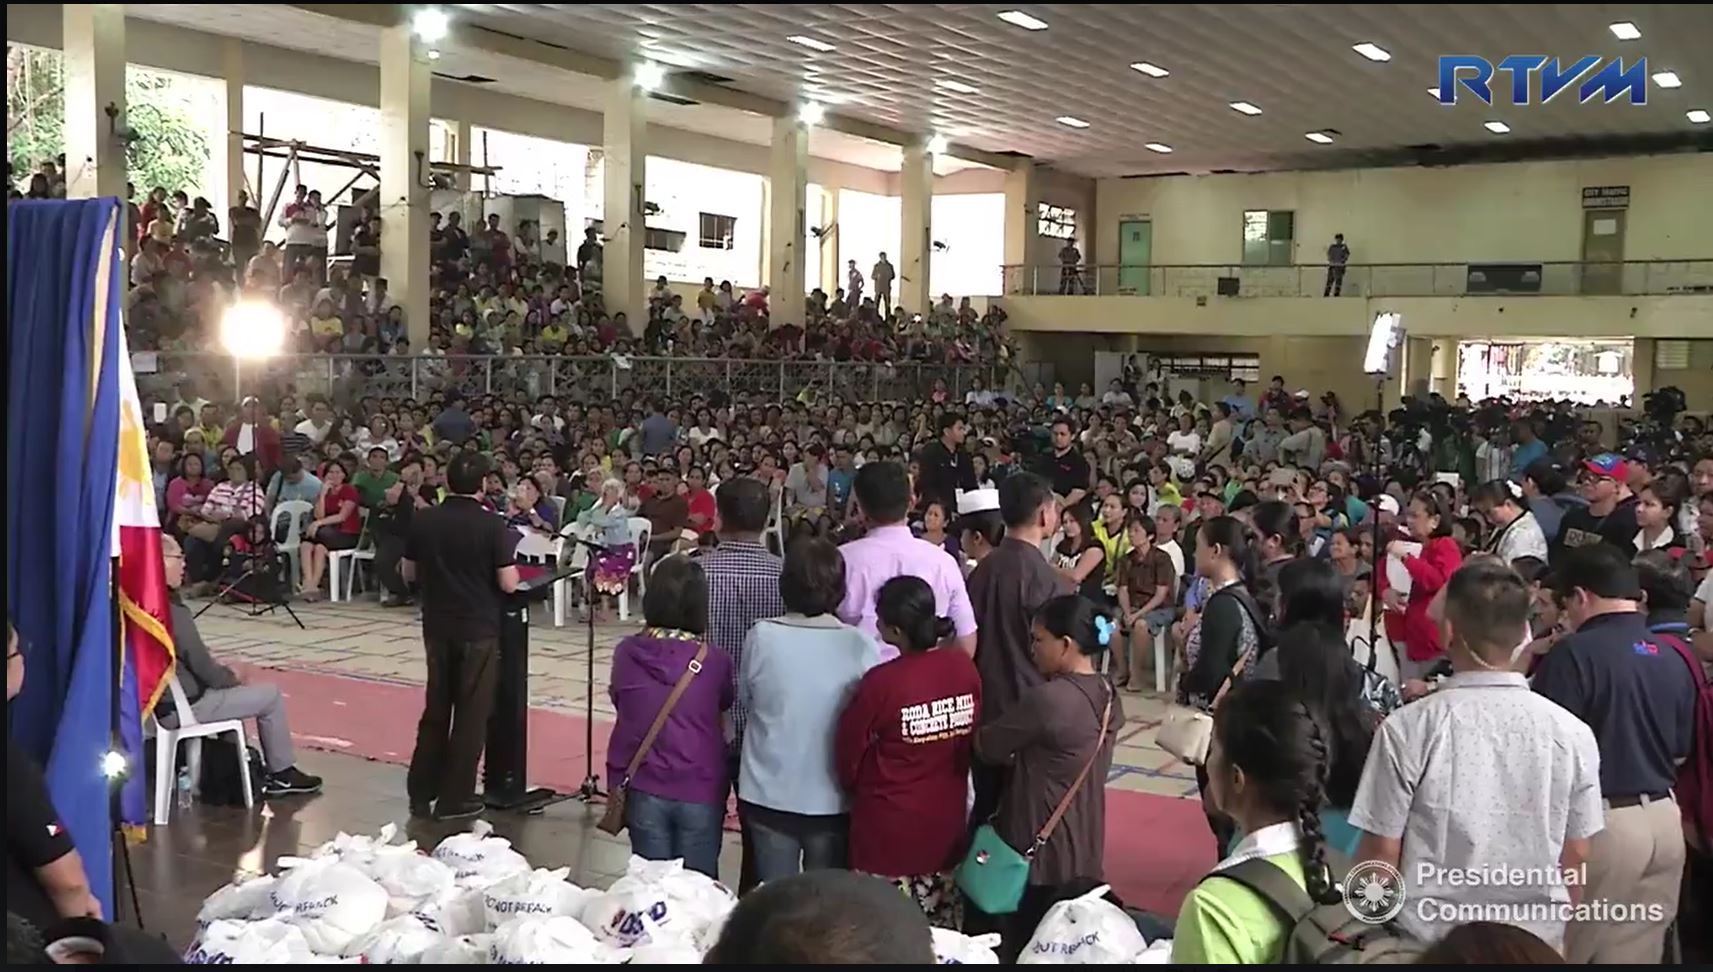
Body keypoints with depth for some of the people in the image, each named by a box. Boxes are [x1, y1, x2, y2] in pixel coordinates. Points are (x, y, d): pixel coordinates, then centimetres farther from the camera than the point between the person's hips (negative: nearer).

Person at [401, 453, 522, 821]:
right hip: (478, 629, -4)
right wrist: (509, 564, 6)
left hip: (437, 626, 4)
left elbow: (408, 574, 7)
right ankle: (454, 798, 10)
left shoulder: (422, 521, -1)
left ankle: (420, 791, 21)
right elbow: (508, 583, -14)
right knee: (471, 713, 5)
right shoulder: (492, 526, -14)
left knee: (436, 708, 17)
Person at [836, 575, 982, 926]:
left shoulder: (881, 682, -21)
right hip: (946, 823, 5)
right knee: (942, 936, 16)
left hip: (889, 830, -5)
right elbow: (973, 741, 5)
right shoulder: (965, 669, -7)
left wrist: (861, 789, 12)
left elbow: (848, 753, -8)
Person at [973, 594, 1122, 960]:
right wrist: (1021, 754, 5)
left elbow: (987, 746, -9)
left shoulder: (1047, 698, -23)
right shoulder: (1107, 695, 3)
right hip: (1083, 848, 8)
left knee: (1023, 947, 6)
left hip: (1041, 847, -8)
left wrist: (973, 731, 9)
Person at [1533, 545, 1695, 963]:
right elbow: (1680, 753, 18)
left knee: (1558, 953, 8)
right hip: (1664, 820, 7)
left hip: (1601, 821, -7)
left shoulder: (1574, 653, -14)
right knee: (1635, 954, 14)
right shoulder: (1674, 659, 7)